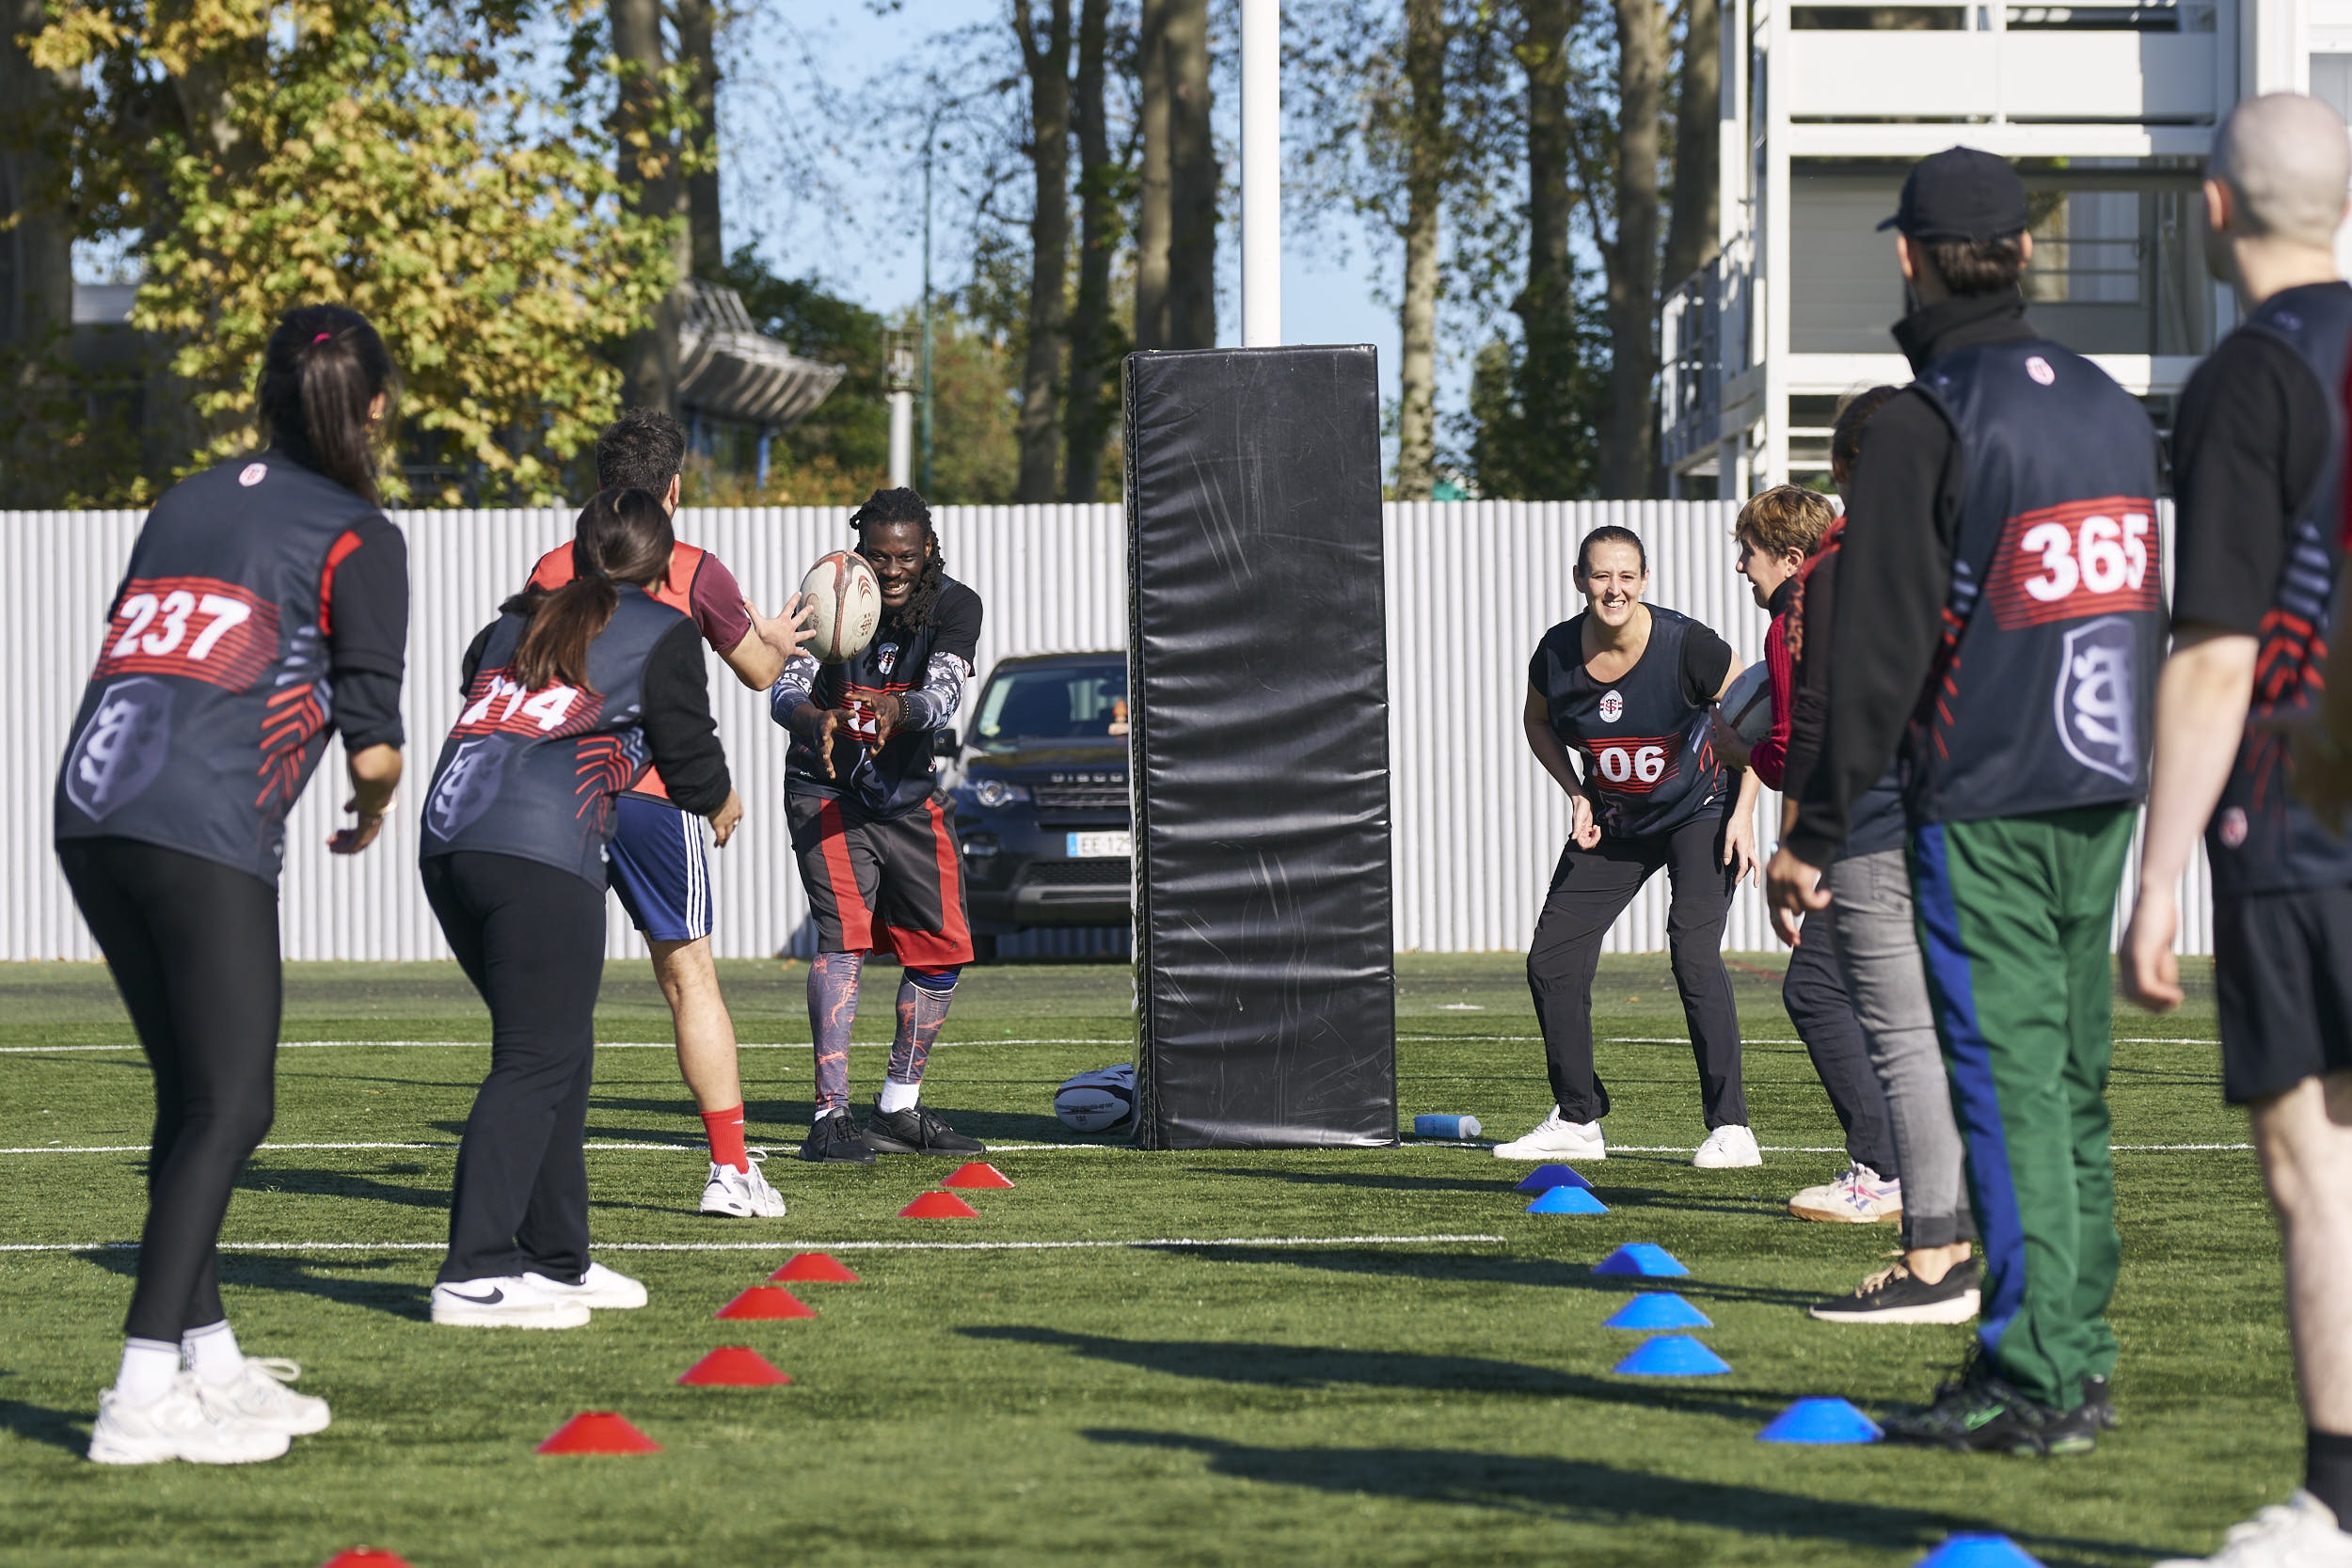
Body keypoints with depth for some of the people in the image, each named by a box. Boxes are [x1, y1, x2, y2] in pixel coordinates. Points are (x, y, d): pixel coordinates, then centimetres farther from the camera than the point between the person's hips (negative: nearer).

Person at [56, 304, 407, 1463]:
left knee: (194, 1097, 15)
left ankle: (210, 1364, 20)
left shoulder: (185, 503, 21)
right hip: (206, 834, -7)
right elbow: (372, 750, -1)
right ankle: (144, 1398, -12)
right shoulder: (357, 538, 3)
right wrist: (370, 815, 19)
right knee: (227, 1109, -4)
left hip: (90, 808, 7)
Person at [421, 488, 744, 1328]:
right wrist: (719, 802, 37)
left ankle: (556, 1259, 20)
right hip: (540, 848, -7)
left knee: (559, 1048, 17)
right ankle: (473, 1275, -17)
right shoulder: (662, 633, 10)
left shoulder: (513, 622, 26)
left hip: (447, 837, 7)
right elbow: (689, 754, 15)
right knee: (537, 1059, -7)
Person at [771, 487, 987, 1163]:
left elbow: (943, 696, -26)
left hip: (909, 796, 4)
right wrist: (818, 720, -52)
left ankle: (899, 1111, 23)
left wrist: (894, 709, -49)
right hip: (828, 794, -4)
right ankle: (831, 1115, -25)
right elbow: (786, 688, -29)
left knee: (942, 948, 7)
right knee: (844, 932, -21)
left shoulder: (955, 606, -10)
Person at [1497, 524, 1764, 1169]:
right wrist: (1576, 794, -4)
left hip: (1700, 812, -5)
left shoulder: (1685, 645, -25)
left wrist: (1743, 813, -17)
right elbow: (1538, 722, 8)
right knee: (1551, 962, 1)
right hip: (1612, 822, 5)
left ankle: (1731, 1127, -14)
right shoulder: (1557, 654, -14)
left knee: (1694, 952, -21)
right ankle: (1577, 1121, 16)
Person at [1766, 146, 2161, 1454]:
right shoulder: (2115, 407, 11)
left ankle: (2035, 1384, -8)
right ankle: (2080, 1362, 14)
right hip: (2101, 801, 7)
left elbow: (1882, 649, -14)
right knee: (2070, 1080, 12)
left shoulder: (1927, 421, -11)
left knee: (2008, 1083, -6)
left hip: (1983, 805, -7)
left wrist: (1819, 833, -10)